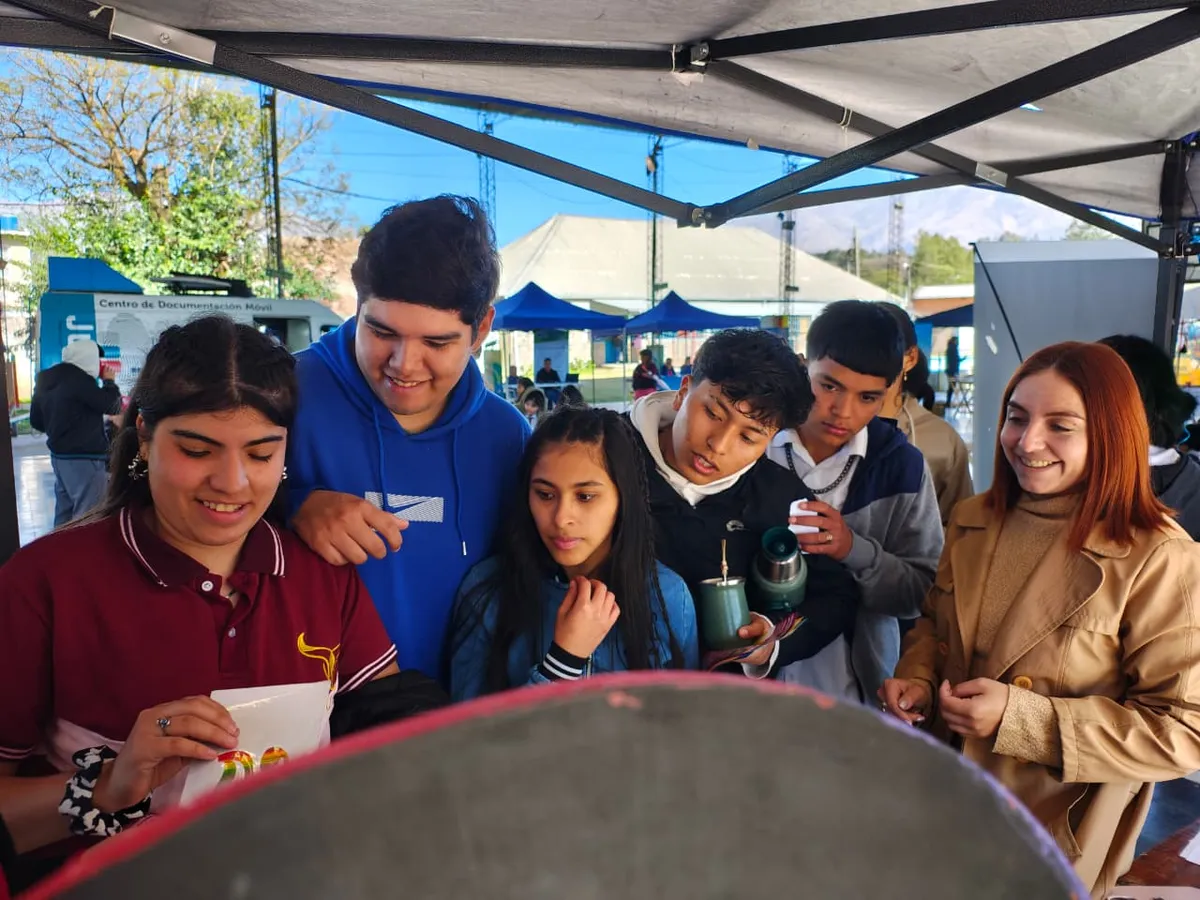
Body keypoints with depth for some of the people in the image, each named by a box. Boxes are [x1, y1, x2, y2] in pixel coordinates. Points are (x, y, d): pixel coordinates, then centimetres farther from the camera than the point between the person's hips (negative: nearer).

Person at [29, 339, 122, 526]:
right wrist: (108, 381, 1)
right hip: (84, 458, -9)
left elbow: (36, 421, 17)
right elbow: (112, 405, -15)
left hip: (59, 455, 9)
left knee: (64, 514, 15)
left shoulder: (46, 381, 11)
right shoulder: (78, 379, -17)